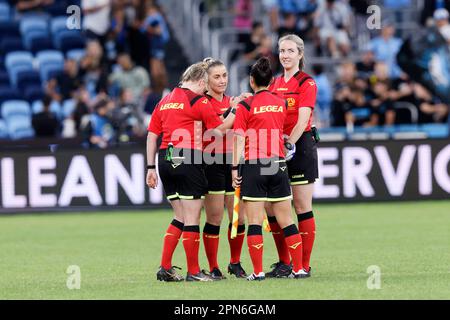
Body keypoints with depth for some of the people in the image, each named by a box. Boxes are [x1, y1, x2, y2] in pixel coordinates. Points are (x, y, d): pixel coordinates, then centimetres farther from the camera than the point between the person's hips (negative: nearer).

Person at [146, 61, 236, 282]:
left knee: (180, 217, 16)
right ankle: (193, 272, 4)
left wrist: (151, 168, 15)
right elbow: (220, 130, -1)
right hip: (188, 160, -7)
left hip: (165, 158, 7)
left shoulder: (164, 101, 15)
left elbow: (151, 136, 13)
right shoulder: (198, 101, -5)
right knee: (192, 218, 1)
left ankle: (165, 268, 12)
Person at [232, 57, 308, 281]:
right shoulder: (281, 103, 8)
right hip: (279, 165, 4)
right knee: (286, 221, 9)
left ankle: (257, 272, -5)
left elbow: (239, 139, -9)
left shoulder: (245, 106, -4)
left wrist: (235, 168, -8)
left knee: (254, 222, -2)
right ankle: (298, 268, 10)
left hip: (254, 165, -4)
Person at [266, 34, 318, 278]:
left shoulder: (307, 83, -4)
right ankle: (284, 263, 13)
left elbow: (302, 120, -14)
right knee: (270, 207, 3)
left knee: (302, 207, -4)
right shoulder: (275, 83, 15)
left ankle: (304, 265, 0)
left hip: (300, 146, -7)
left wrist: (289, 144, -22)